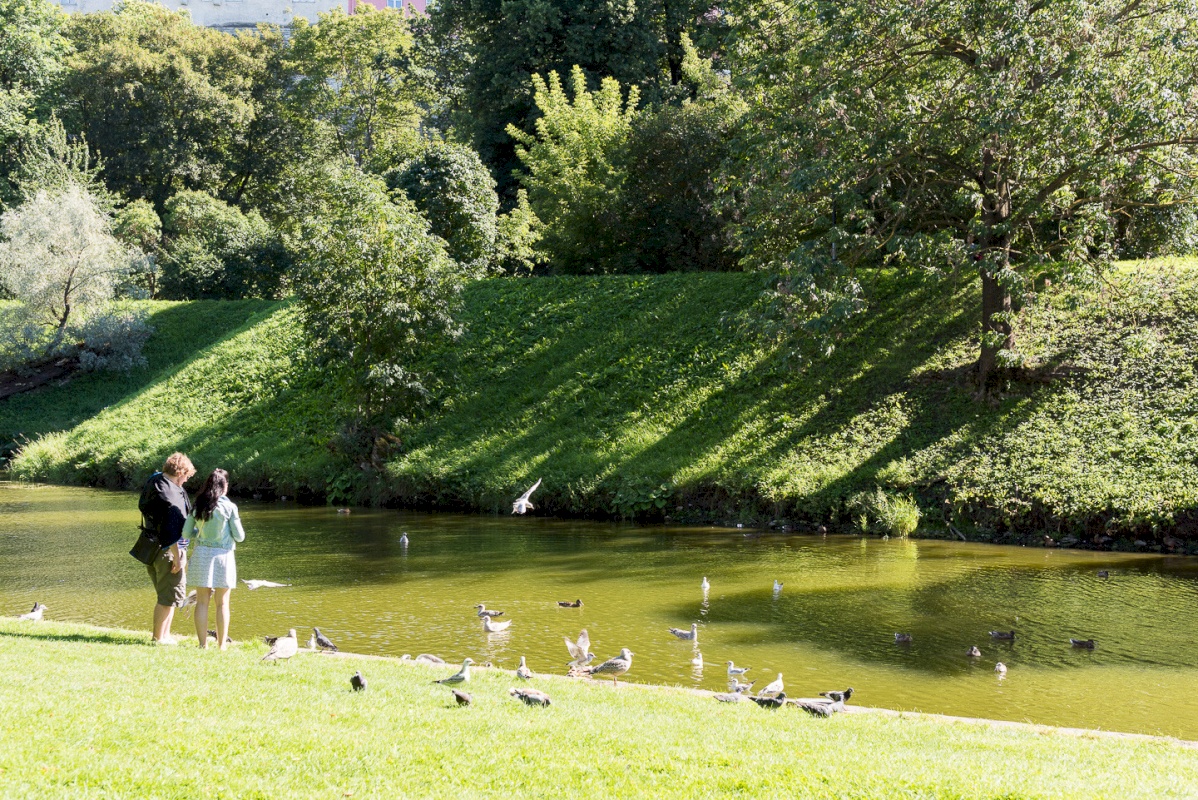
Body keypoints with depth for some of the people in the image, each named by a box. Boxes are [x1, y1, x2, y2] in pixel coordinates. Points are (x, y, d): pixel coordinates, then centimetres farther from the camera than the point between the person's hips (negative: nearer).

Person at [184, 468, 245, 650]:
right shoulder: (229, 507, -8)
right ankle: (222, 645, 7)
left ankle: (203, 644, 9)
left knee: (202, 601, 8)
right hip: (222, 554, -3)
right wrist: (238, 523, 16)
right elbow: (239, 536, -5)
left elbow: (186, 532, 4)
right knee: (222, 603, 6)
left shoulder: (198, 506, 1)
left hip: (201, 553, 3)